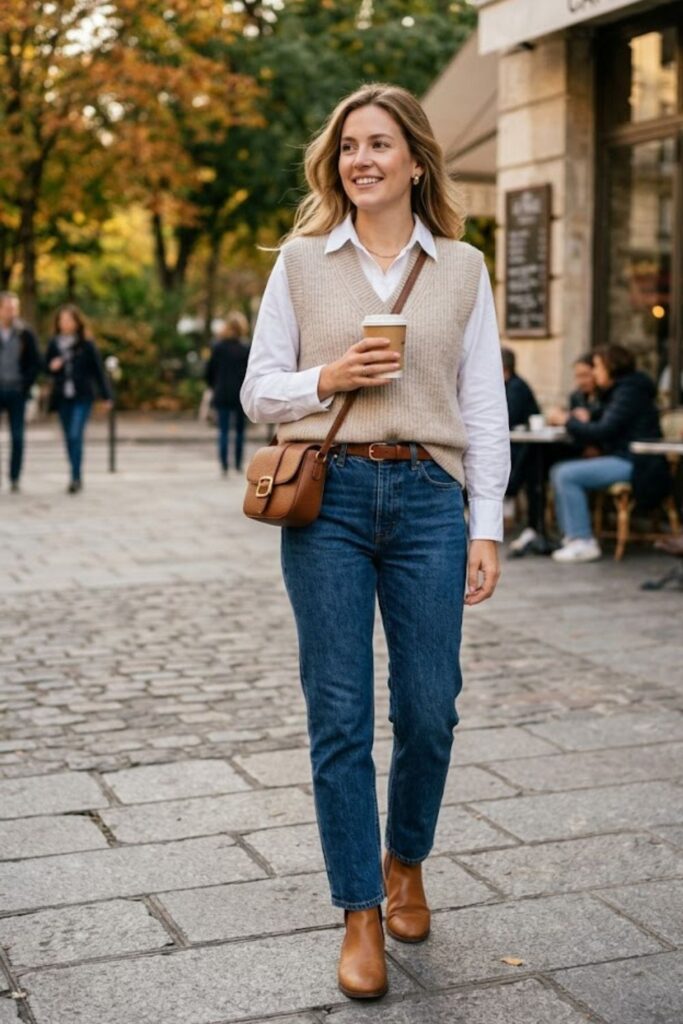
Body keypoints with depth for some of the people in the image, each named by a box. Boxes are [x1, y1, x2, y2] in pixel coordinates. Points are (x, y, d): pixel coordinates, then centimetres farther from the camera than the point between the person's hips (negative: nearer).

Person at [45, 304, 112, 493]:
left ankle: (75, 477, -13)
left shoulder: (86, 344, -4)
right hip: (63, 397, 4)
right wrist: (51, 366, -9)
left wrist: (106, 395, -1)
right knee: (69, 438, 9)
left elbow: (98, 370, 0)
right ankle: (76, 477, 20)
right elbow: (46, 365, 15)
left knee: (76, 435, -15)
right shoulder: (53, 344, 5)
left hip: (82, 397, -4)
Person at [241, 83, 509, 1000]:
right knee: (340, 716, 1)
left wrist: (487, 526, 1)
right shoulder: (302, 261, 8)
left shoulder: (462, 268, 9)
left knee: (429, 709, 3)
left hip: (427, 498, 1)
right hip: (327, 497, 0)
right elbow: (259, 391, 9)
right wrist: (329, 377, -11)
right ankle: (361, 916, 14)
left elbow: (485, 408, 8)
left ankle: (405, 862, 32)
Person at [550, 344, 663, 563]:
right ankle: (570, 536, 0)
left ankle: (584, 543, -17)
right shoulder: (617, 390, 19)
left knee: (567, 475, -20)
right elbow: (606, 428, 18)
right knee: (558, 471, 5)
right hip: (622, 458, 11)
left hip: (632, 463, -11)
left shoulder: (628, 392, -13)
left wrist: (569, 421, -9)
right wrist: (585, 419, 0)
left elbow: (604, 431, -20)